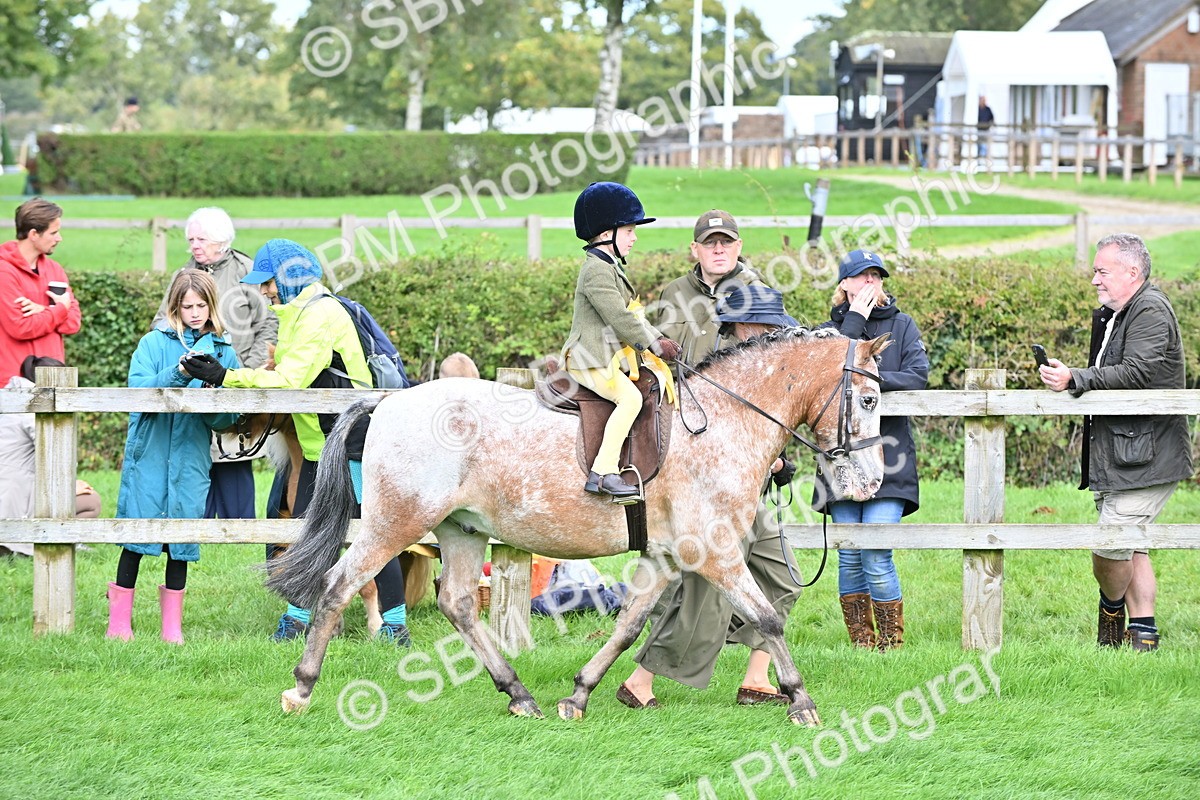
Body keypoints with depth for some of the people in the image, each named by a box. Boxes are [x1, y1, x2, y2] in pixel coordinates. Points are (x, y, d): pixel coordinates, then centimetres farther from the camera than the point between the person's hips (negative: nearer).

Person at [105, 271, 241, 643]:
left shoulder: (224, 352, 8)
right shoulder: (154, 343, 1)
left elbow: (226, 420, 3)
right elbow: (138, 390, -13)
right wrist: (178, 374, -24)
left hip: (192, 456, 2)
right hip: (149, 452, -2)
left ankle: (173, 626, 10)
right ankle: (119, 621, 5)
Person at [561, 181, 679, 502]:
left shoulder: (611, 267, 21)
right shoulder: (597, 270, -15)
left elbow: (632, 313, 23)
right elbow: (619, 317, -21)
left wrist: (657, 338, 8)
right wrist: (654, 343, -14)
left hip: (611, 357, 11)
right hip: (591, 359, -11)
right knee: (630, 397, -27)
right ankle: (603, 472, -33)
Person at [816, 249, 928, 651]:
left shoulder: (901, 325, 9)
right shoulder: (830, 329, 10)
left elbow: (918, 376, -5)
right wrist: (854, 321, -7)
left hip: (887, 456, -2)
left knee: (875, 554, -11)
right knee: (849, 555, 3)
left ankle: (892, 642, -2)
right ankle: (861, 643, 12)